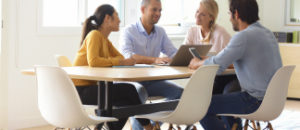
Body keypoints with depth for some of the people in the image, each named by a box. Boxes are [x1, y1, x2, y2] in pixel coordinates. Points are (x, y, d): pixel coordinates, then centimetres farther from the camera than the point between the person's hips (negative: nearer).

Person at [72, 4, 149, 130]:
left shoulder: (105, 40, 16)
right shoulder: (95, 35, -12)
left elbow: (121, 58, 10)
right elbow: (93, 62, -28)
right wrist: (121, 62, -24)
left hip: (90, 87, 9)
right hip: (81, 90, -9)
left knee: (127, 102, -5)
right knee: (129, 90, -16)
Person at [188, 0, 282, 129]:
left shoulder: (244, 36, -19)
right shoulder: (267, 33, 10)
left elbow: (217, 66, -19)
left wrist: (198, 63, 3)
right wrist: (206, 61, 17)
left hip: (257, 102, -9)